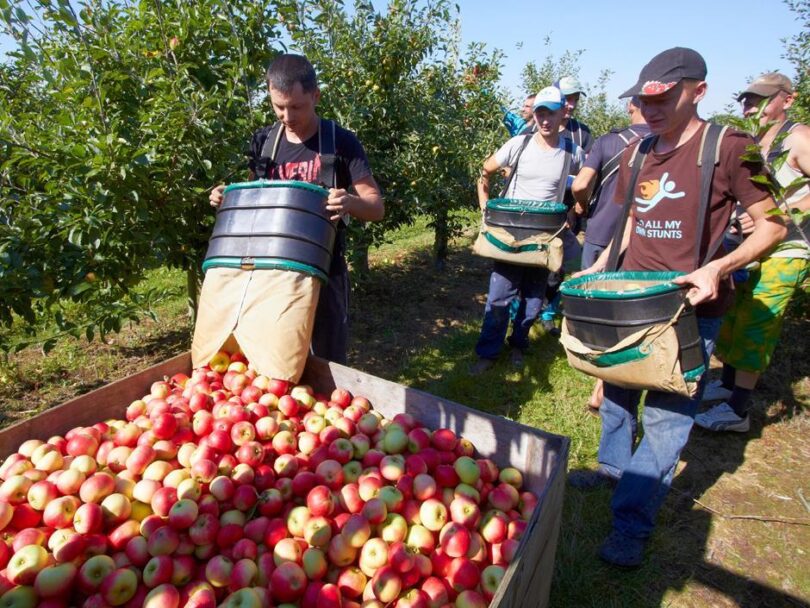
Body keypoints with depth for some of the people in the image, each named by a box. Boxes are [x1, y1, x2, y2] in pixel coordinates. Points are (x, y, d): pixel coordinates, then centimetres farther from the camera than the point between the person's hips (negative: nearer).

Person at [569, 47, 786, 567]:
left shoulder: (728, 148, -11)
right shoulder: (636, 155, 7)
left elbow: (773, 225, -8)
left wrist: (717, 268, -23)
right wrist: (603, 265, 7)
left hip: (689, 305, -6)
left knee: (665, 415, -3)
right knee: (616, 386, 18)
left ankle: (632, 524, 8)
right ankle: (614, 466, 41)